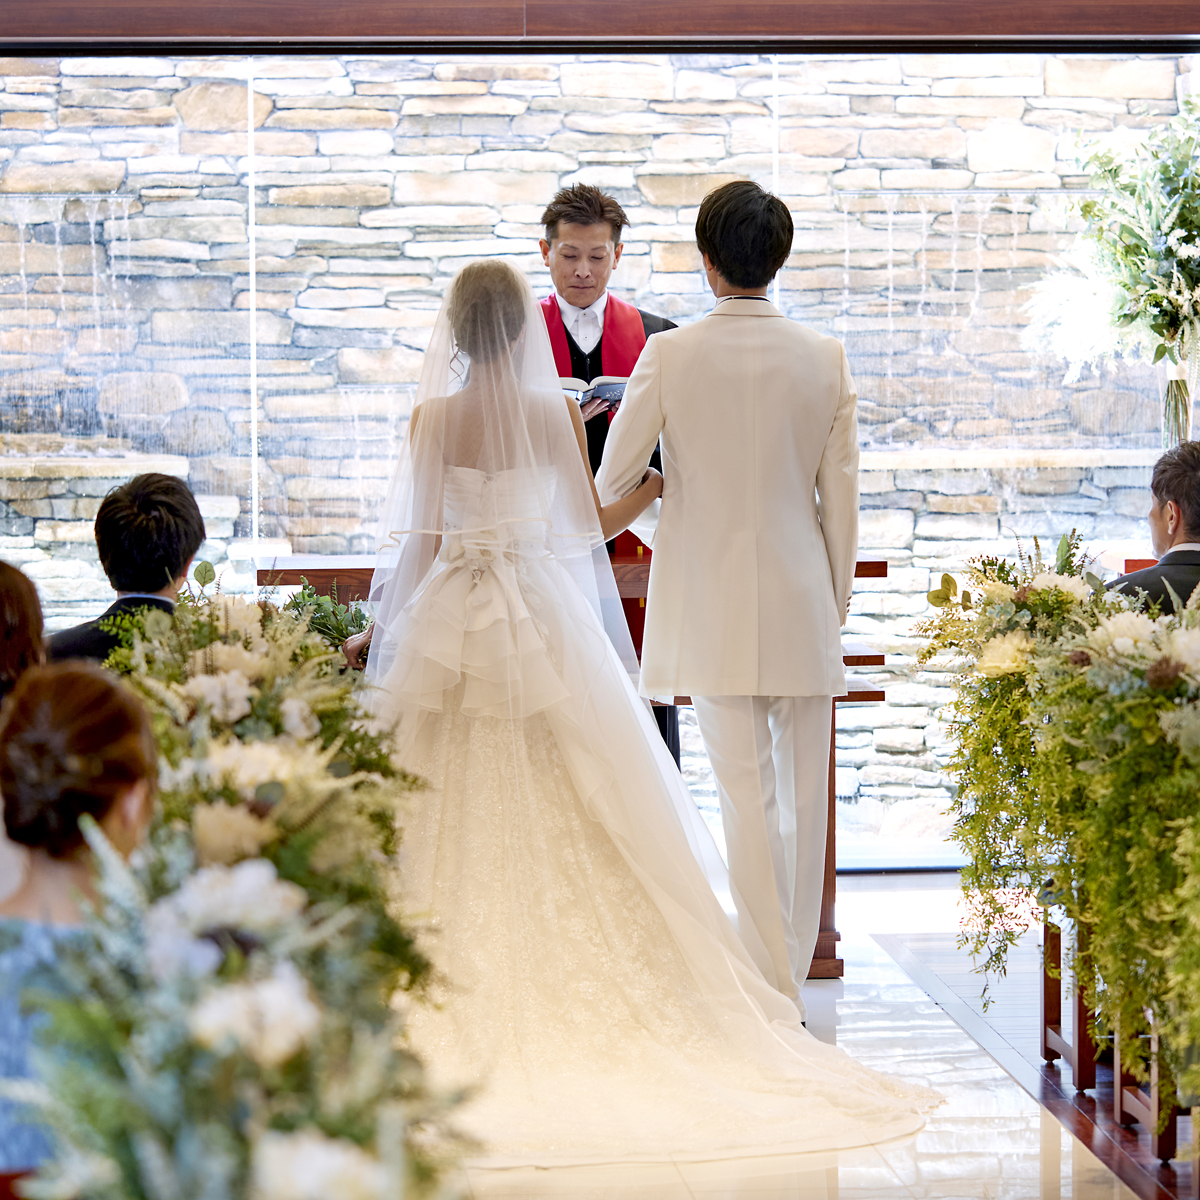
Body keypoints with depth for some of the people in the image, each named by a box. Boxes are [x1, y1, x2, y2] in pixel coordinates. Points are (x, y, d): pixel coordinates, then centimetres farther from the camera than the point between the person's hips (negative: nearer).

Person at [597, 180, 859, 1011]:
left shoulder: (670, 355, -7)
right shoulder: (826, 359, -1)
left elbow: (612, 482, 1)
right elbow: (841, 499, 3)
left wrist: (660, 532, 22)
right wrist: (835, 606, 14)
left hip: (712, 609, -2)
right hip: (802, 608, 2)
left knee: (747, 795, 0)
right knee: (802, 795, 11)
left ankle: (774, 991, -2)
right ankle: (789, 982, 20)